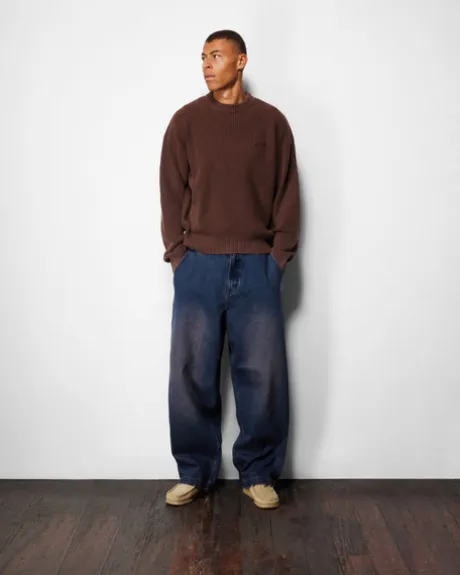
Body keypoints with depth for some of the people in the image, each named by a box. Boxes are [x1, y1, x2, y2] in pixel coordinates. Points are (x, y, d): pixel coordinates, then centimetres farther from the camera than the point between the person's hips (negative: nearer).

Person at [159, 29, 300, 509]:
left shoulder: (271, 121, 8)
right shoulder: (186, 120, 8)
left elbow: (287, 192, 7)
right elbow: (171, 192, 6)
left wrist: (280, 254, -2)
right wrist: (177, 254, -2)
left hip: (257, 266, 0)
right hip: (198, 265, 1)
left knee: (262, 373, 1)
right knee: (192, 373, 2)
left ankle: (258, 473, 16)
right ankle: (194, 472, 17)